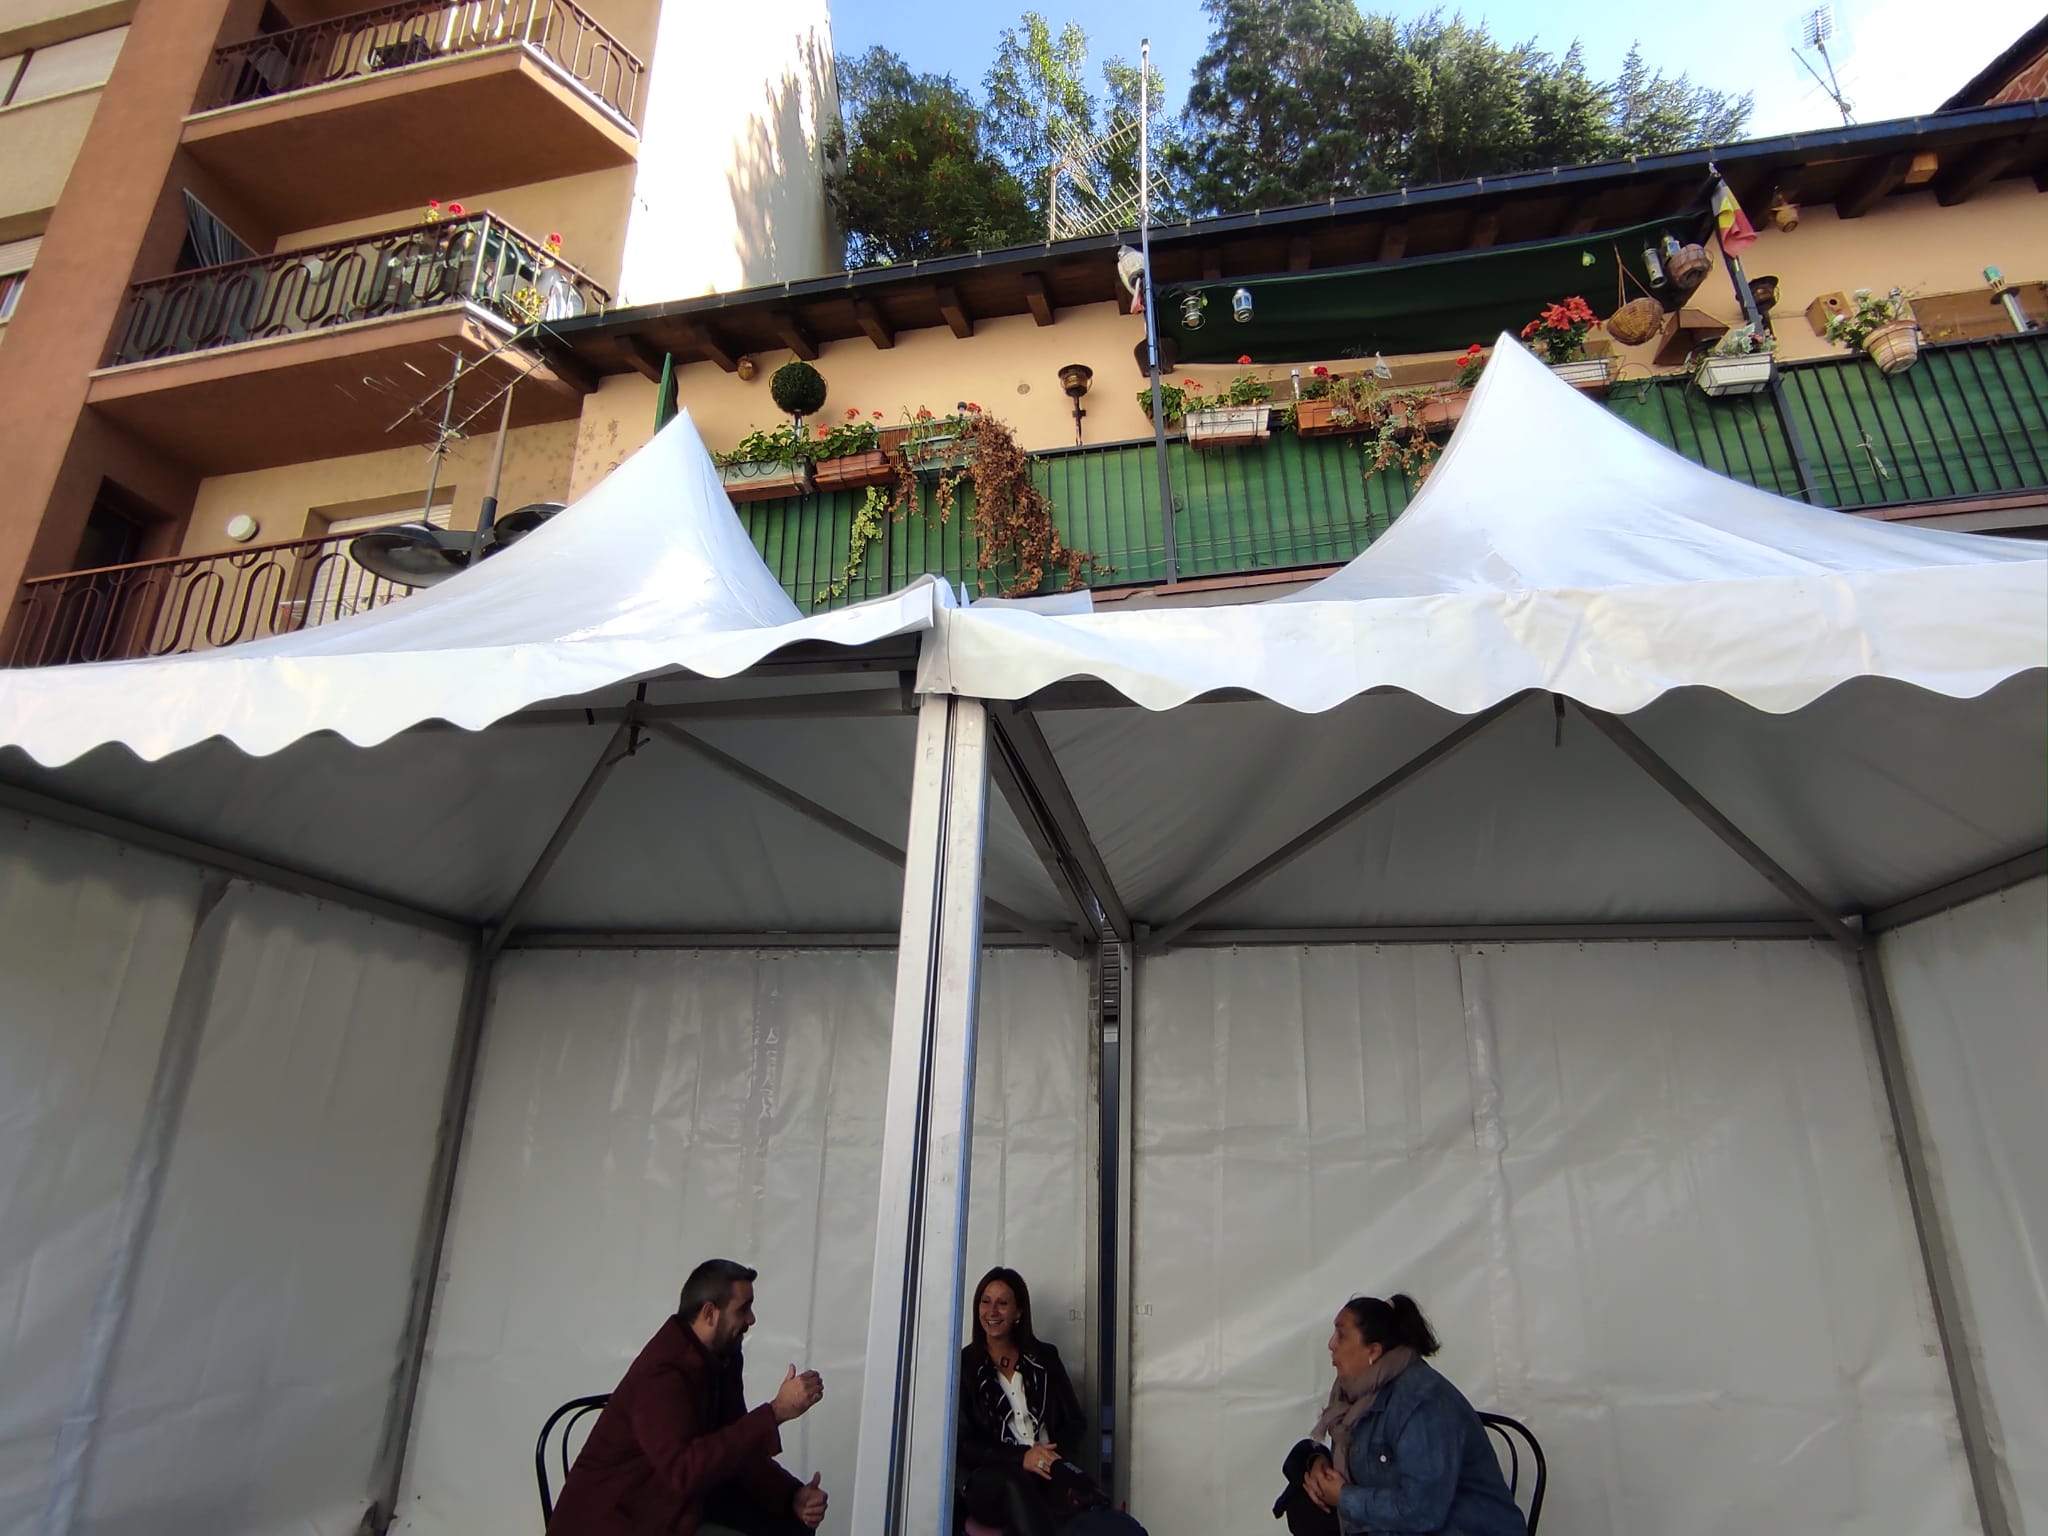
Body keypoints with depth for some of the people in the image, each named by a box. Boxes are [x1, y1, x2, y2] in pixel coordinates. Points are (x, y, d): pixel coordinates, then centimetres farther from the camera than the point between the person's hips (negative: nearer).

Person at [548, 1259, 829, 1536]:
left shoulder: (721, 1356, -2)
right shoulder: (661, 1372, -27)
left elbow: (737, 1448, 3)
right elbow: (685, 1471, -39)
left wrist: (793, 1496, -12)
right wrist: (775, 1412, -38)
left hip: (682, 1499, 8)